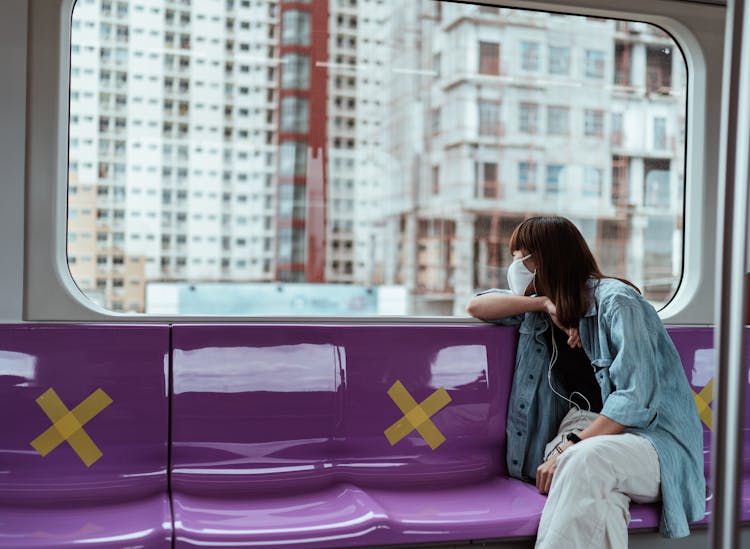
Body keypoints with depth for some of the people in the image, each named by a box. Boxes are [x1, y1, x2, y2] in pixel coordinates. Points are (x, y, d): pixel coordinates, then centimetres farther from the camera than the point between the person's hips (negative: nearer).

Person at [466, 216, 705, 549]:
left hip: (655, 438, -4)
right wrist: (543, 304, -2)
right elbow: (476, 307, 11)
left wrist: (568, 450, -26)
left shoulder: (616, 302, -8)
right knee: (595, 495, -35)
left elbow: (636, 400, -17)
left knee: (585, 460, -39)